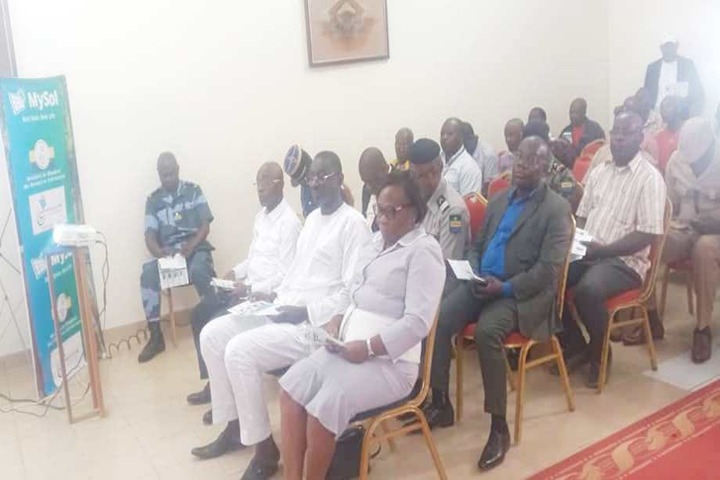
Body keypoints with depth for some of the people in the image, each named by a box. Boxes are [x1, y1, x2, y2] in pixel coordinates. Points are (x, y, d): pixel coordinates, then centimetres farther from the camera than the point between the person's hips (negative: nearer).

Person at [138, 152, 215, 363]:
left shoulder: (193, 191, 4)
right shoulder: (153, 200, 9)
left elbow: (205, 226, -1)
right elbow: (150, 236, 1)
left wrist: (191, 245, -21)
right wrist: (159, 252, -22)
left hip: (195, 247, -2)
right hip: (167, 252, 2)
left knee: (199, 271, -37)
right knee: (148, 274, -28)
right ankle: (156, 336, -19)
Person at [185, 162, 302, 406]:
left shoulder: (289, 222, -17)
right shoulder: (261, 215, 12)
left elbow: (287, 276, -20)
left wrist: (250, 288, -23)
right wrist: (236, 271, 4)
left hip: (266, 294, -9)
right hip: (246, 286, 9)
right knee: (199, 314, 4)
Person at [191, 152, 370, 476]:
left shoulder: (353, 223, -12)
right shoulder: (312, 219, 17)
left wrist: (306, 312, -21)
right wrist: (276, 294, 4)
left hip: (317, 323, -9)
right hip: (285, 310, 9)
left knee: (239, 351, -25)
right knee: (212, 335, 1)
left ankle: (264, 448, -8)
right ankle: (233, 426, 12)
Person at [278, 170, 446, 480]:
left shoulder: (423, 251, -10)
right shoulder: (377, 242, 16)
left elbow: (418, 322, -18)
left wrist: (367, 348, -20)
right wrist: (336, 323, 1)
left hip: (389, 360, -8)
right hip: (348, 347, 8)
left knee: (324, 406, -25)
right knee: (291, 388, -10)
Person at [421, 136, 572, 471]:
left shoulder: (556, 209, -3)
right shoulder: (499, 200, 17)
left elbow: (549, 269, -12)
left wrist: (506, 288, -20)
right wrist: (474, 275, -1)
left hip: (522, 293, -6)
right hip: (482, 283, 6)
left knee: (487, 331, -34)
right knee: (438, 318, -19)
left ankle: (499, 425, -20)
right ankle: (440, 403, -3)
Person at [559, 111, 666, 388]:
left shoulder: (650, 178, -7)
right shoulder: (598, 172, 14)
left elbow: (647, 234, -13)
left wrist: (603, 249, -19)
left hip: (623, 261, -6)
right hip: (587, 254, 6)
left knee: (587, 290, -35)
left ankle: (600, 354, -5)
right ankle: (575, 346, 3)